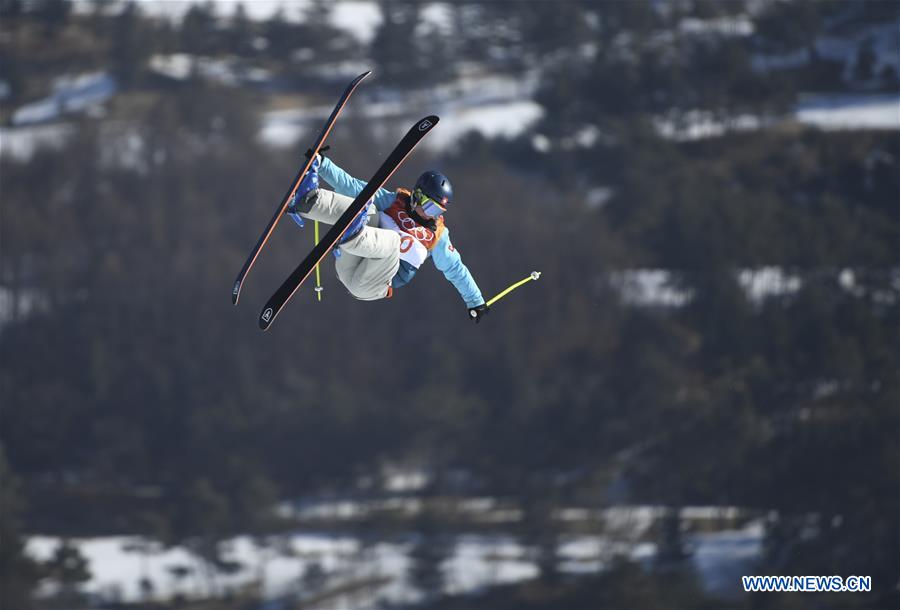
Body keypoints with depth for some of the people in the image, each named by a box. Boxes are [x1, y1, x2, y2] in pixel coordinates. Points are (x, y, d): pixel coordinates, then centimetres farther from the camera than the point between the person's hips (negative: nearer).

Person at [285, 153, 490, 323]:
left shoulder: (437, 235, 13)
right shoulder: (394, 201, 13)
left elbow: (455, 269, 23)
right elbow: (352, 186, 7)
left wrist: (476, 302, 25)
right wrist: (321, 164, -3)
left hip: (368, 288, -1)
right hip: (348, 267, 1)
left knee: (393, 240, -31)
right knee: (368, 210, -21)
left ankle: (353, 236, -63)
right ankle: (308, 203, -47)